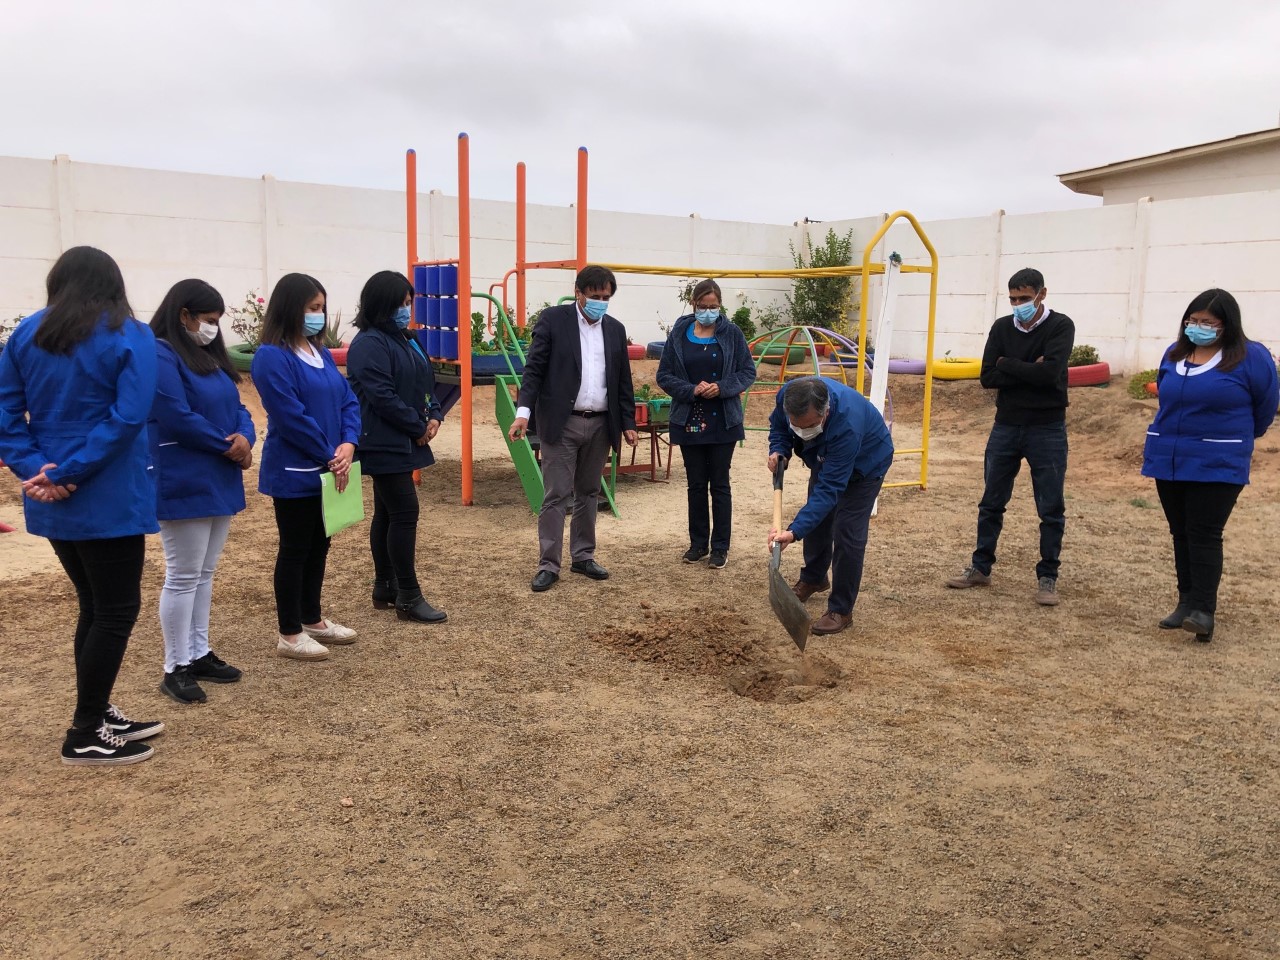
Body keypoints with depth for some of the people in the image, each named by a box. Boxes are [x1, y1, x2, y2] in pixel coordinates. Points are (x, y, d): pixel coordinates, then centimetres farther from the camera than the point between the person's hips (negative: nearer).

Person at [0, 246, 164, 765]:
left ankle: (98, 714, 28)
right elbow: (128, 417, -20)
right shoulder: (131, 336, -9)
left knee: (95, 606, 18)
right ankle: (85, 735, 10)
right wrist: (65, 473, -17)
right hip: (109, 500, -6)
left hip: (53, 502, 6)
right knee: (117, 610, 4)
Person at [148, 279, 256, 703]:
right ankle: (175, 668, 8)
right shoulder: (160, 356, -13)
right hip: (183, 485, -9)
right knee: (183, 576, -2)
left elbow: (236, 407, 12)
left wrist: (245, 437, -10)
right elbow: (179, 419, -21)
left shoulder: (210, 357, 14)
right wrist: (228, 447, -11)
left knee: (204, 574, 14)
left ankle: (199, 654, 24)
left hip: (219, 481, 9)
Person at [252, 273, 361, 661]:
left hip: (326, 469, 8)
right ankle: (290, 634, 12)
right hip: (294, 473, -8)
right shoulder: (272, 357, -15)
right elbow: (292, 417, -20)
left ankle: (312, 619, 30)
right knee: (295, 549, 1)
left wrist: (347, 445, -10)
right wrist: (331, 456, -15)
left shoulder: (320, 353, 11)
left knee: (319, 545, 16)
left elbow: (348, 400, 7)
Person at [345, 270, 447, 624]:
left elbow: (425, 382, 18)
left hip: (401, 443, 10)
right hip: (385, 445, -10)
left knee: (387, 514, 14)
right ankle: (408, 597, -3)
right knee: (405, 514, -9)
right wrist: (419, 427, -14)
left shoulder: (403, 339, 15)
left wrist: (434, 416, -1)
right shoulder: (370, 344, -15)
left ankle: (385, 587, 22)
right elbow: (382, 396, -22)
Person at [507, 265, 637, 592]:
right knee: (556, 495, -2)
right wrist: (524, 411, -18)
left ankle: (583, 556, 24)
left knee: (588, 493, 13)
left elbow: (623, 381, 14)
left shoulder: (615, 329, 10)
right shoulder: (553, 319, -3)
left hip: (600, 424, 5)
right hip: (562, 422, -4)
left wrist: (628, 422, 10)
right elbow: (534, 368, -8)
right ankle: (549, 565, 5)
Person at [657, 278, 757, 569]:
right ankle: (698, 543, 22)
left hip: (723, 422, -1)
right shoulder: (679, 333, 1)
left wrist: (722, 388, -16)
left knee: (720, 484, 4)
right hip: (689, 421, 2)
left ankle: (720, 547, 12)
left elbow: (748, 372, 1)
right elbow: (664, 375, 1)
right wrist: (691, 390, -14)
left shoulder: (731, 333, -2)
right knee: (696, 484, 10)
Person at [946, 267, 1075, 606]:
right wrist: (1029, 371, -14)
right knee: (991, 503, 11)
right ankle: (980, 567, 23)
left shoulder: (1060, 326, -7)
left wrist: (1007, 365, -11)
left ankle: (1047, 577, 14)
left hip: (1047, 430, -3)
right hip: (1005, 427, 4)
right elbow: (987, 377, -6)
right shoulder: (1002, 328, 3)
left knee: (1051, 509, 3)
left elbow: (1049, 372, -22)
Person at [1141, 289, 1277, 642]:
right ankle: (1187, 601, 17)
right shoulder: (1174, 354, 7)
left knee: (1204, 535, -10)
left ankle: (1204, 611, -9)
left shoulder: (1251, 357, -8)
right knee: (1181, 534, 9)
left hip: (1218, 465, -5)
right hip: (1168, 460, 5)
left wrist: (1236, 437, 17)